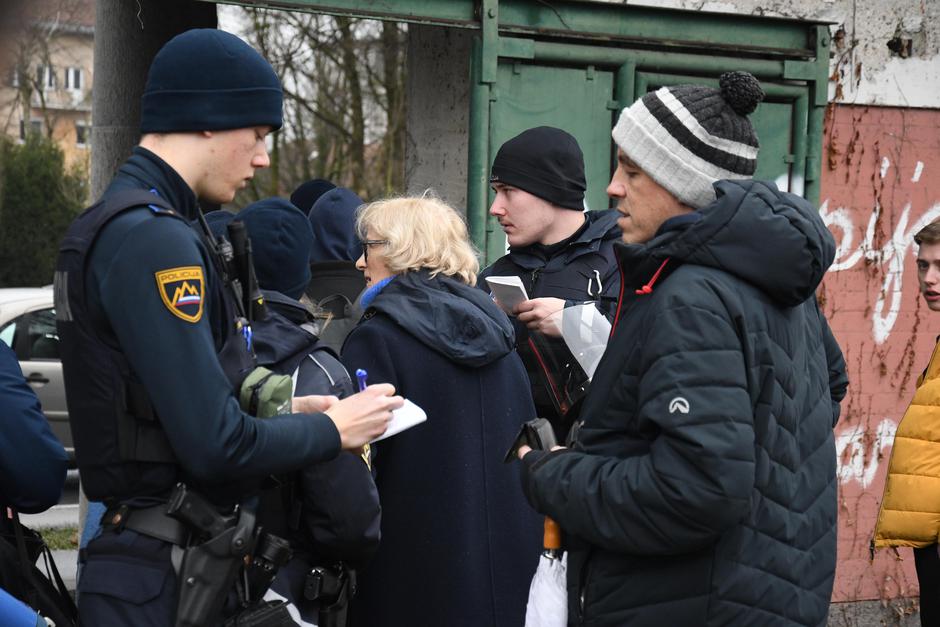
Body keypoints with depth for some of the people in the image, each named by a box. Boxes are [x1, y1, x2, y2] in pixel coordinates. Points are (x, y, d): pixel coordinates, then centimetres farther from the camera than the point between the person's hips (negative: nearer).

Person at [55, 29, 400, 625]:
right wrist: (332, 429, -8)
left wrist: (286, 412, 9)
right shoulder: (154, 240, -20)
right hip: (164, 578, -10)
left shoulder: (118, 224, 13)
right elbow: (216, 446, -24)